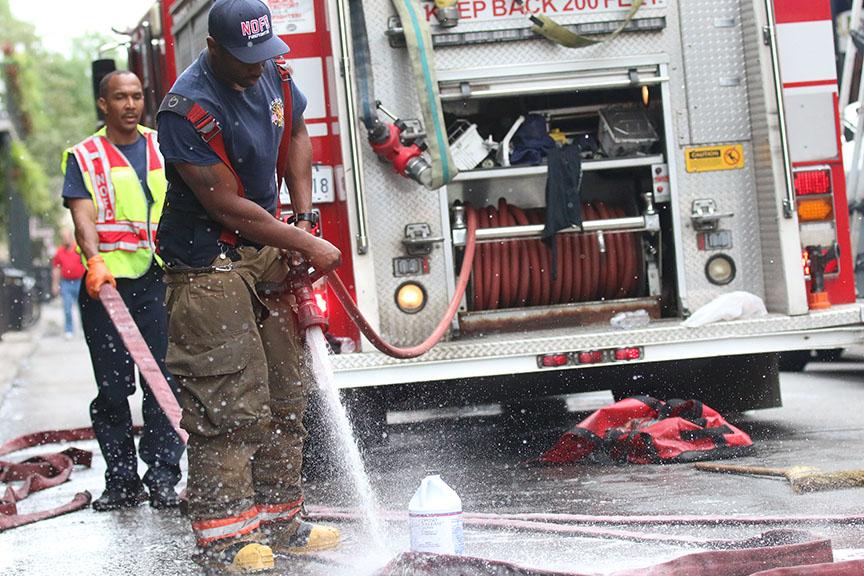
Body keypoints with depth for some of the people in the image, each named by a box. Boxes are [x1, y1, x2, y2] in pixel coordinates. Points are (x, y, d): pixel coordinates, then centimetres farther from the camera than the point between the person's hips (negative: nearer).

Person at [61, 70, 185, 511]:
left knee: (164, 383, -5)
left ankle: (163, 478, -2)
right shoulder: (83, 157, 6)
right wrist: (95, 262, -25)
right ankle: (121, 481, 10)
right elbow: (83, 216, -7)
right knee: (112, 389, 2)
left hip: (160, 280, 1)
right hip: (108, 284, -1)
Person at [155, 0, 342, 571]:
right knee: (229, 401, -11)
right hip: (207, 262, -8)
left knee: (284, 394, 12)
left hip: (266, 250, 8)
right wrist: (306, 245, -16)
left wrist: (304, 215, 6)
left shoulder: (273, 71, -1)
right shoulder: (188, 107, -25)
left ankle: (279, 523, 22)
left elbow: (296, 134, 19)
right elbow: (226, 206, -23)